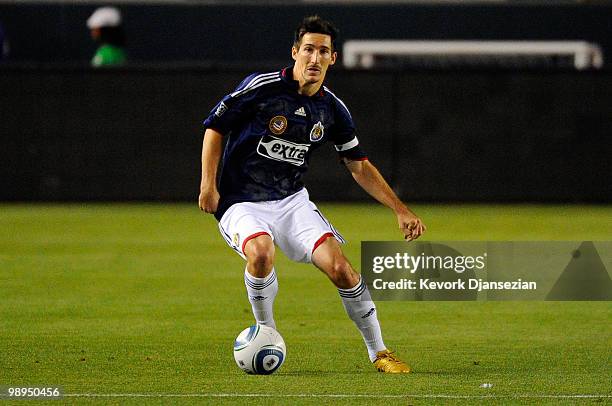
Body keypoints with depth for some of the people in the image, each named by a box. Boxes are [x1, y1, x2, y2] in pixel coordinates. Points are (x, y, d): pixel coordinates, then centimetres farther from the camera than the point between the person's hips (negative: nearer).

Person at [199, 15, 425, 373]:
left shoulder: (333, 109, 1)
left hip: (293, 202, 4)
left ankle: (379, 353, 3)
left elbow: (360, 166, 11)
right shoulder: (261, 87, -13)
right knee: (261, 252, -35)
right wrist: (208, 185, -12)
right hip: (242, 203, -4)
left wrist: (401, 210, 5)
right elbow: (215, 128, -3)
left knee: (340, 267, -14)